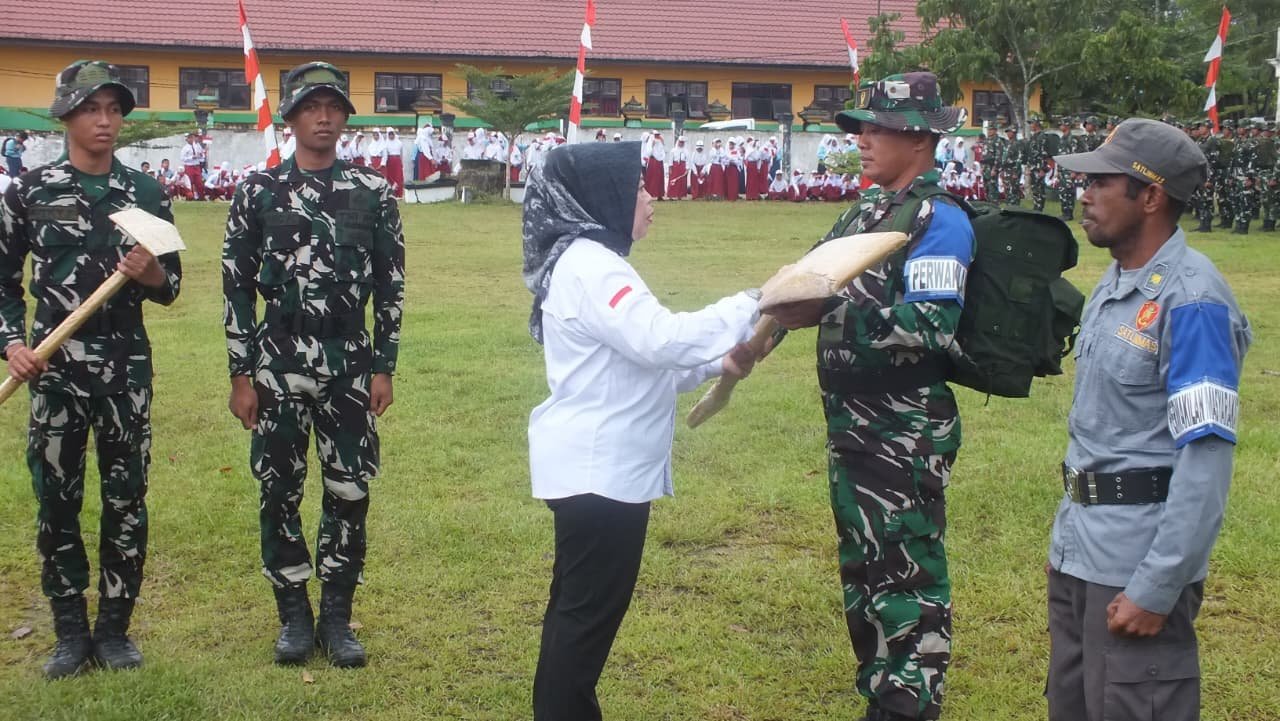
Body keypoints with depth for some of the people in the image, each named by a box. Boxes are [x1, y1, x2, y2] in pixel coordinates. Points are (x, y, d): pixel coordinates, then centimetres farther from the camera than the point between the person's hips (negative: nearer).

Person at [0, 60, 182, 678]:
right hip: (54, 366, -1)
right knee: (56, 500, 5)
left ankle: (114, 629, 19)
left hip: (127, 366, 1)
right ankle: (71, 633, 19)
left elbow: (170, 290, 8)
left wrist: (150, 273, -13)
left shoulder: (146, 193, 4)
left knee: (126, 500, 5)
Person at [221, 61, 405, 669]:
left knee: (349, 493, 3)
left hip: (350, 367, 0)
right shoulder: (258, 193, 1)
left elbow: (391, 286, 5)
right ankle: (293, 614, 21)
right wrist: (241, 374, -1)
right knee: (279, 493, 5)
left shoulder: (373, 192, 2)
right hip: (277, 366, 0)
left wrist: (384, 367, 0)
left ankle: (337, 617, 17)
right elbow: (237, 287, 2)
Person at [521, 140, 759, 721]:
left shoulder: (589, 259, 15)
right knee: (589, 613, -1)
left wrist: (716, 364, 7)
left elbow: (640, 361, 19)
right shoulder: (589, 266, -19)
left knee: (578, 607, 20)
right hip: (598, 470, -11)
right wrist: (750, 308, -22)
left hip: (600, 465, 11)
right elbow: (661, 340, -29)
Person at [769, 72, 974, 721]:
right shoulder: (865, 211, 14)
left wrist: (826, 314, -27)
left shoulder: (939, 219, -13)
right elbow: (824, 288, 19)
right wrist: (783, 306, -1)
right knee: (862, 567, 17)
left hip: (906, 432, -9)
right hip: (851, 423, 9)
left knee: (908, 575, -2)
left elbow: (930, 326, -24)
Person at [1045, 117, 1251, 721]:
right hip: (1078, 552, 9)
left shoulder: (1190, 301, -17)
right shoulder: (1114, 284, 10)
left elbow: (1206, 461, -21)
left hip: (1139, 564, -9)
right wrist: (1067, 536, 17)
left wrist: (1156, 589, -22)